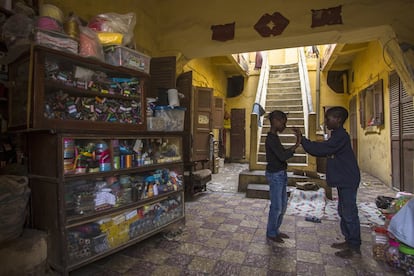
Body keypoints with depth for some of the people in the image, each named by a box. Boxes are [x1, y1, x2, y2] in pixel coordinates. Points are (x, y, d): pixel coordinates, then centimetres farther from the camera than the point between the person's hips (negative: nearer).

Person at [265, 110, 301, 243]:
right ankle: (271, 233, 20)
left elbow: (282, 153, 19)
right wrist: (296, 145, -23)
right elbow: (282, 156, -26)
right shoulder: (271, 138, -19)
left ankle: (275, 230, 32)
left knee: (283, 205, 17)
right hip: (275, 175, -10)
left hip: (281, 174, 10)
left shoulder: (274, 137, 10)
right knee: (276, 206, 3)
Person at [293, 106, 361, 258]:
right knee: (343, 212, 17)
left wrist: (302, 139, -22)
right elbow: (324, 151, 15)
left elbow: (321, 149, -28)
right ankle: (349, 241, 30)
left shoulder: (341, 136, -20)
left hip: (348, 180, -10)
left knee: (349, 213, 0)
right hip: (343, 180, 10)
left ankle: (355, 247, 13)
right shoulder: (337, 135, 12)